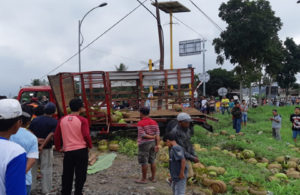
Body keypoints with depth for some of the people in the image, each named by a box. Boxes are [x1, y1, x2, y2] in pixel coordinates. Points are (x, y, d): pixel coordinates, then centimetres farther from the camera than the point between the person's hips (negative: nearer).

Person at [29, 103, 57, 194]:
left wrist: (36, 139, -11)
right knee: (46, 169, 6)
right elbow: (51, 135, -18)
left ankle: (30, 186, 24)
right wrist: (42, 146, -19)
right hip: (47, 148, -3)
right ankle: (46, 189, 13)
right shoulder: (54, 122, -8)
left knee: (32, 167, 16)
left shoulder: (35, 120, 4)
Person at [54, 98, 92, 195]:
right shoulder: (82, 120, -11)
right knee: (80, 175, 8)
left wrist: (58, 147, 17)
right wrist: (90, 145, 3)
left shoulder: (62, 120, 3)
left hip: (68, 151, 4)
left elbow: (56, 135, 6)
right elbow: (86, 136, -14)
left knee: (67, 175, 16)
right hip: (81, 150, -4)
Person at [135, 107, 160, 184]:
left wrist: (152, 137, -8)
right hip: (153, 143, 6)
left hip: (144, 144, -6)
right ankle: (153, 178, 19)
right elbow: (157, 135, -2)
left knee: (144, 162, 1)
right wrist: (157, 145, -4)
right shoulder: (154, 122, 4)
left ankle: (144, 179, 8)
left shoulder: (140, 123, -13)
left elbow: (143, 135, -19)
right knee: (152, 161, 13)